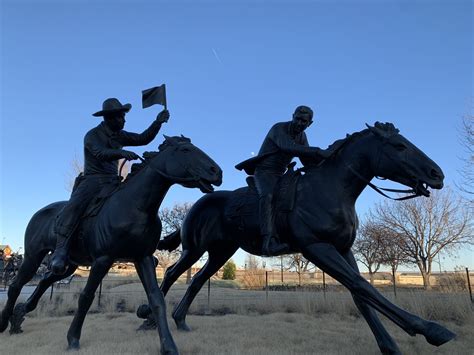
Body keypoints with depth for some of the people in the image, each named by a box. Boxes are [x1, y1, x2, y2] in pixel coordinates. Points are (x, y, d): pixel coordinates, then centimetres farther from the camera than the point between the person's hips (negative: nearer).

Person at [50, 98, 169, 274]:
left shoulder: (119, 136, 15)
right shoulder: (93, 135, -4)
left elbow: (143, 139, 12)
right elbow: (102, 153, -24)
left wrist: (158, 122, -1)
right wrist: (122, 153, -42)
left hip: (113, 182, 6)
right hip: (93, 180, -6)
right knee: (75, 205, -34)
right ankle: (61, 250, -38)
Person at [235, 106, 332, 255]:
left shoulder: (302, 136, 10)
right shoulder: (278, 129, -14)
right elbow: (289, 147, -34)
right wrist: (318, 152, -42)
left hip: (279, 176, 9)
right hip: (264, 172, -9)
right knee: (268, 196, -36)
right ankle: (269, 242, -50)